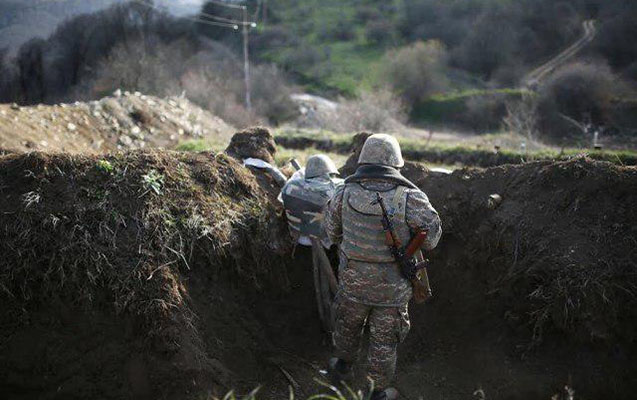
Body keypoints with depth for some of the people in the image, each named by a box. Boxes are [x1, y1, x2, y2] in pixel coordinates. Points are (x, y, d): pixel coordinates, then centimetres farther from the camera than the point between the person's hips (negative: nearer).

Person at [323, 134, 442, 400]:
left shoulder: (344, 193, -12)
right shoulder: (411, 198, -20)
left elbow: (332, 233, 3)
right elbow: (431, 238, -9)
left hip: (353, 281, 2)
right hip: (393, 288, -2)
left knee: (347, 326, 28)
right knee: (384, 339, 17)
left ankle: (342, 367, 52)